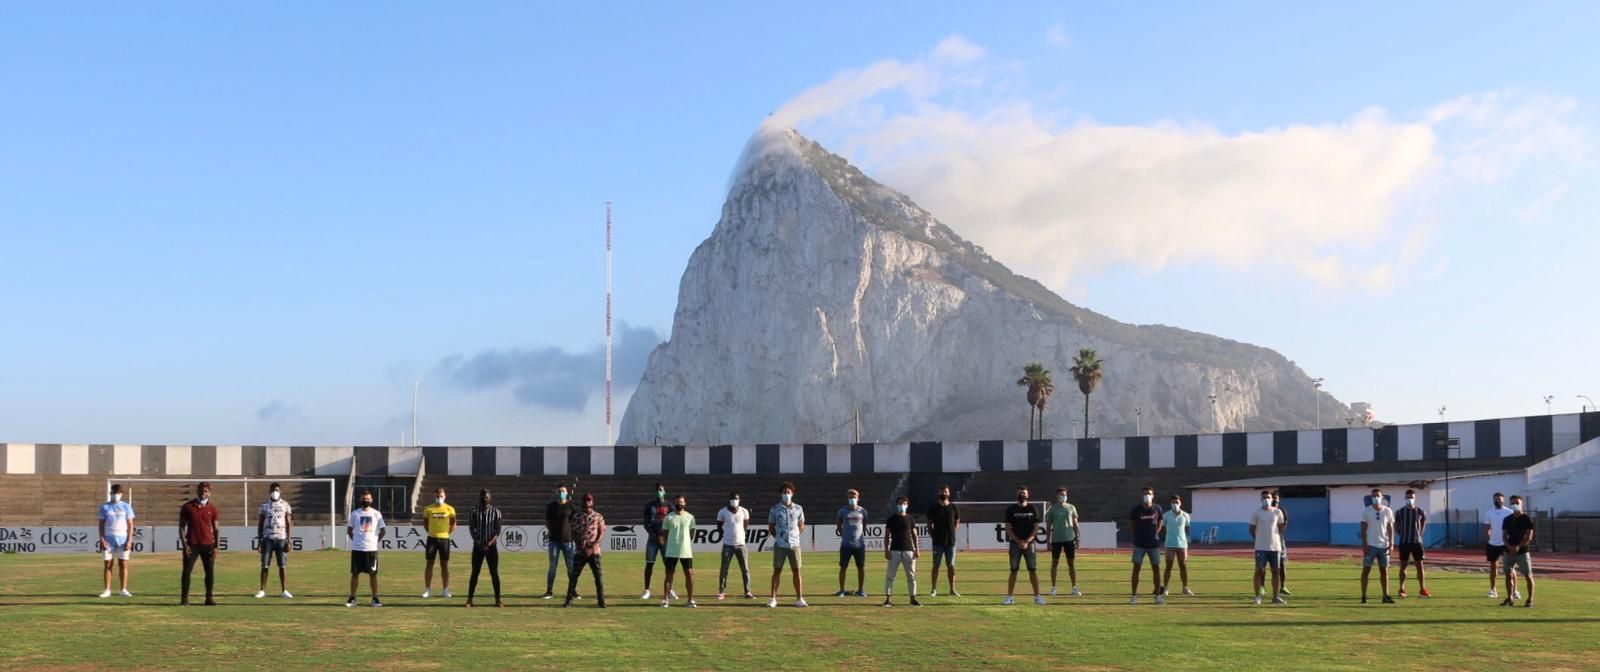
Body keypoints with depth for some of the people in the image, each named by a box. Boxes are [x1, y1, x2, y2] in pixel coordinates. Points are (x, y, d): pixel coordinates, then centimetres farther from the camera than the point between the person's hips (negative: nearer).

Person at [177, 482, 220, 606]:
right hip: (191, 544, -1)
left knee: (210, 572, 1)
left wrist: (216, 546, 0)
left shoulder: (212, 509, 6)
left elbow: (216, 529, 9)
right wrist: (184, 544, -6)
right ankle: (184, 598, 3)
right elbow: (181, 527, 3)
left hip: (208, 545, 1)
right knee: (187, 571, -2)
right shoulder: (187, 506, 3)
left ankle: (209, 598, 8)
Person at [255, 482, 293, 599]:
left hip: (281, 538, -1)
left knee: (282, 565, 1)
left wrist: (289, 540, -2)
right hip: (268, 538, 1)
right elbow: (260, 524, 9)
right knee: (265, 565, 1)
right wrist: (260, 541, 4)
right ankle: (262, 590, 8)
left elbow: (289, 524, 5)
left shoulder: (285, 505, 6)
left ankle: (284, 590, 6)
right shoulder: (264, 505, 7)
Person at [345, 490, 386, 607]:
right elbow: (349, 530, 12)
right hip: (357, 548, 1)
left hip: (371, 549, 0)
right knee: (355, 573, 4)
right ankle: (352, 598, 11)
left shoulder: (376, 514, 3)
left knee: (373, 574, 2)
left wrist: (376, 541, 2)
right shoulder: (355, 513, 4)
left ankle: (375, 598, 7)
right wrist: (354, 540, 4)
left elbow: (383, 531, 8)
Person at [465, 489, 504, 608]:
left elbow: (498, 530, -3)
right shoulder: (473, 511, 3)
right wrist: (478, 541, -15)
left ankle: (497, 599, 5)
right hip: (478, 546, 0)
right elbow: (471, 528, -1)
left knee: (494, 573, 1)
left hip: (491, 546, 0)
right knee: (475, 573, 1)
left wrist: (489, 543, -15)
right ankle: (469, 599, 4)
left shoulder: (495, 512, 1)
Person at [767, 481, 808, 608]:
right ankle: (772, 598, 4)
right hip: (780, 545, -1)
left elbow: (801, 526, 15)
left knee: (796, 571, 3)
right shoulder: (775, 509, 1)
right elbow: (771, 527, 10)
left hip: (794, 544, 1)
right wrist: (777, 537, 3)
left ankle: (799, 598, 8)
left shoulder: (798, 509, 5)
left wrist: (794, 535, 4)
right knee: (777, 570, 1)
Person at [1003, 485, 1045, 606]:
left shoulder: (1032, 509, 5)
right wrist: (1019, 541, -10)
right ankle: (1009, 597, 3)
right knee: (1013, 570, 0)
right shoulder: (1010, 509, 3)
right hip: (1015, 544, 0)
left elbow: (1036, 528, 2)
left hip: (1029, 543, 1)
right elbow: (1008, 528, 0)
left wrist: (1027, 541, -10)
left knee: (1033, 570, 0)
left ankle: (1037, 596, 5)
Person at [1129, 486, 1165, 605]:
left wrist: (1155, 534, 6)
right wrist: (1138, 536, 4)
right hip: (1139, 544, -1)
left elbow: (1159, 523, 13)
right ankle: (1133, 596, 2)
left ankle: (1158, 595, 12)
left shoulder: (1157, 509, -2)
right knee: (1136, 568, -2)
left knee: (1156, 568, 4)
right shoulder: (1136, 509, -6)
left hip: (1154, 543, 1)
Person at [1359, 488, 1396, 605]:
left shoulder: (1388, 511, 5)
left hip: (1383, 545, 3)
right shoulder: (1366, 511, -3)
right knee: (1366, 570, -3)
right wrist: (1364, 544, -10)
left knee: (1384, 571, 7)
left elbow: (1390, 528, 8)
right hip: (1370, 545, -2)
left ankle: (1386, 596, 15)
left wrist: (1391, 543, 0)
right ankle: (1363, 596, 0)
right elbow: (1363, 529, -3)